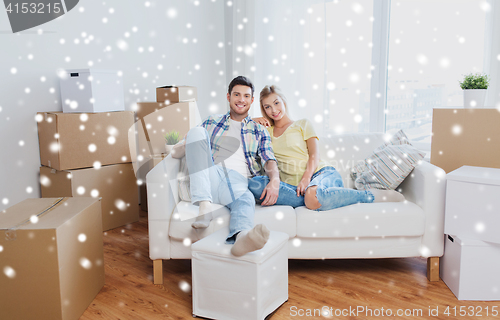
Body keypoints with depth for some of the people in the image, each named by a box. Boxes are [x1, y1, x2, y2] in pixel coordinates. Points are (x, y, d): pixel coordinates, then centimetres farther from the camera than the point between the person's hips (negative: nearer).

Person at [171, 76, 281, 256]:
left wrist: (274, 180, -16)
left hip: (237, 181, -1)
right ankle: (204, 204, -34)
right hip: (208, 176, 1)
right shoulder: (211, 123, 25)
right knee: (196, 131, -22)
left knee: (246, 200, -38)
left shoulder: (259, 131, 23)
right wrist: (186, 144, -5)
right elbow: (177, 152, 23)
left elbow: (269, 161, 8)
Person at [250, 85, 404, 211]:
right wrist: (257, 120, 11)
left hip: (322, 173, -2)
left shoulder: (303, 124, 16)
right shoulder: (266, 130, 22)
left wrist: (306, 178, -14)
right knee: (255, 184, -30)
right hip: (293, 184, 2)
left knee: (313, 195, -42)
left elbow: (314, 155, 4)